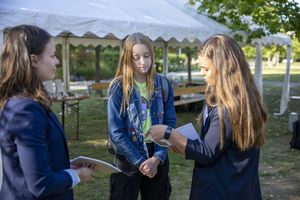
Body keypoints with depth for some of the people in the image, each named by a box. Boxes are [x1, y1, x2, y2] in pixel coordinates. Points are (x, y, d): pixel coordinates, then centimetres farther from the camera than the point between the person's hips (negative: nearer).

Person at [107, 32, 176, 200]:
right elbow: (115, 132, -11)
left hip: (158, 159, 3)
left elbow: (170, 123, -1)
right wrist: (140, 162, -13)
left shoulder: (163, 84, -1)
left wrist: (157, 157, -12)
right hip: (128, 161, -2)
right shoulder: (119, 87, -9)